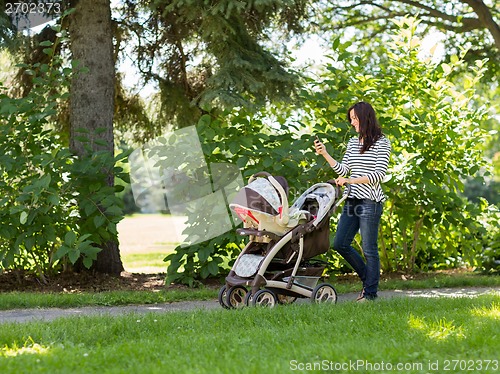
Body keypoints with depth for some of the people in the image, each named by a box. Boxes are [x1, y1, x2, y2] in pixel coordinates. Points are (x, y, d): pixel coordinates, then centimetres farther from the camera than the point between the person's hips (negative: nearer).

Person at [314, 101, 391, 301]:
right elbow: (343, 170, 14)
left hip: (370, 201, -8)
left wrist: (351, 180, -17)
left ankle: (370, 293, 6)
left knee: (369, 248, -3)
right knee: (340, 243, 7)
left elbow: (379, 174, -12)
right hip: (352, 200, 8)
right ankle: (368, 279, 22)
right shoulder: (353, 142, 15)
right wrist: (325, 154, 4)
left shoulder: (382, 143, -5)